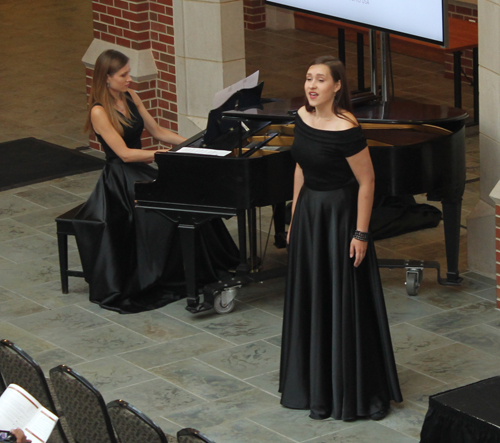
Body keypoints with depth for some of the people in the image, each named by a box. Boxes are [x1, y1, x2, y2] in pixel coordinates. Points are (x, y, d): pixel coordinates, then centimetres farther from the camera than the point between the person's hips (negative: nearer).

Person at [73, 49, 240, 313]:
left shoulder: (130, 98, 7)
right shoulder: (99, 112, -15)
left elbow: (157, 131, 13)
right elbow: (125, 153, -20)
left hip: (141, 171, 7)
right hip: (120, 180, -7)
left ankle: (207, 269, -11)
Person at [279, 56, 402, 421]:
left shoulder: (345, 130, -22)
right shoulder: (303, 118, 1)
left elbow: (367, 181, -17)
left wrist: (360, 234, -17)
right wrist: (294, 219, 14)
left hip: (340, 215, -8)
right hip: (310, 212, 8)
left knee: (345, 304, 0)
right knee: (311, 302, 14)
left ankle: (354, 392, 12)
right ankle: (318, 387, 28)